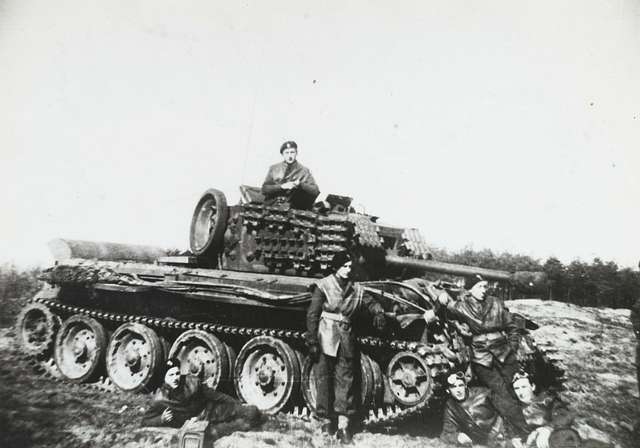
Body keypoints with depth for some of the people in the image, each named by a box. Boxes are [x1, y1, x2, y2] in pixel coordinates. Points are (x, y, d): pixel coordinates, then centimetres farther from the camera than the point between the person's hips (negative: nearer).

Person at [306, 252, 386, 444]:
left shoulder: (355, 289, 7)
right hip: (325, 338, -3)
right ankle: (326, 420, 19)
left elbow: (370, 302, 13)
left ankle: (343, 423, 9)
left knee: (345, 379, 3)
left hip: (346, 340, 3)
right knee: (323, 379, 4)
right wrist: (312, 342, -11)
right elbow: (312, 315, -6)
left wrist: (379, 313, -11)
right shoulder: (323, 285, -5)